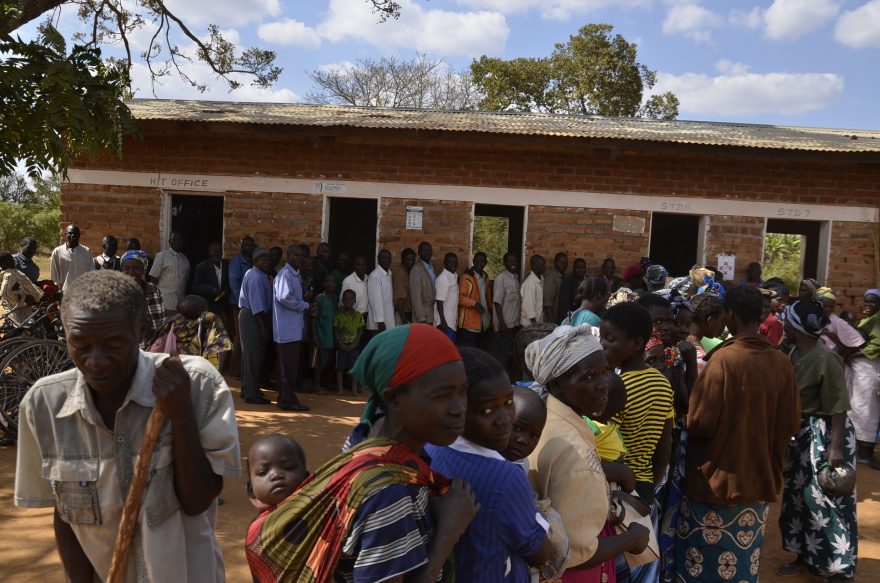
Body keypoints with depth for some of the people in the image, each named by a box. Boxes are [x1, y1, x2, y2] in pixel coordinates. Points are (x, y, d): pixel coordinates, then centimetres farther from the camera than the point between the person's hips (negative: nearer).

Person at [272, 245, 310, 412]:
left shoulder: (296, 275, 17)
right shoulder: (285, 274, -13)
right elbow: (284, 298, -23)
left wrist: (305, 305, 5)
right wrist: (305, 306, -12)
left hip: (295, 328, 10)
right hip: (287, 328, -10)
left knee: (292, 365, 14)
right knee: (289, 366, -4)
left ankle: (285, 398, 22)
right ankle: (288, 400, 3)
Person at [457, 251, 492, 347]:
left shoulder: (485, 277, 14)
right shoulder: (466, 277, -9)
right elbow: (460, 297, -15)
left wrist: (491, 313, 15)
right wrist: (474, 303, -26)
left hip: (483, 323, 7)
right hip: (469, 323, -7)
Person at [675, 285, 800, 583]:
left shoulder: (723, 359, -20)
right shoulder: (782, 363, -4)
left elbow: (699, 423, -17)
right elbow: (791, 424, 4)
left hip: (717, 481, -5)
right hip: (760, 481, 5)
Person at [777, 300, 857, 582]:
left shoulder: (826, 359, -23)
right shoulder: (794, 353, 2)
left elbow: (838, 406, -22)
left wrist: (836, 447, -23)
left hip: (825, 433, -9)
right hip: (801, 432, 9)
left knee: (827, 500, 0)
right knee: (798, 495, 17)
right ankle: (805, 556, 33)